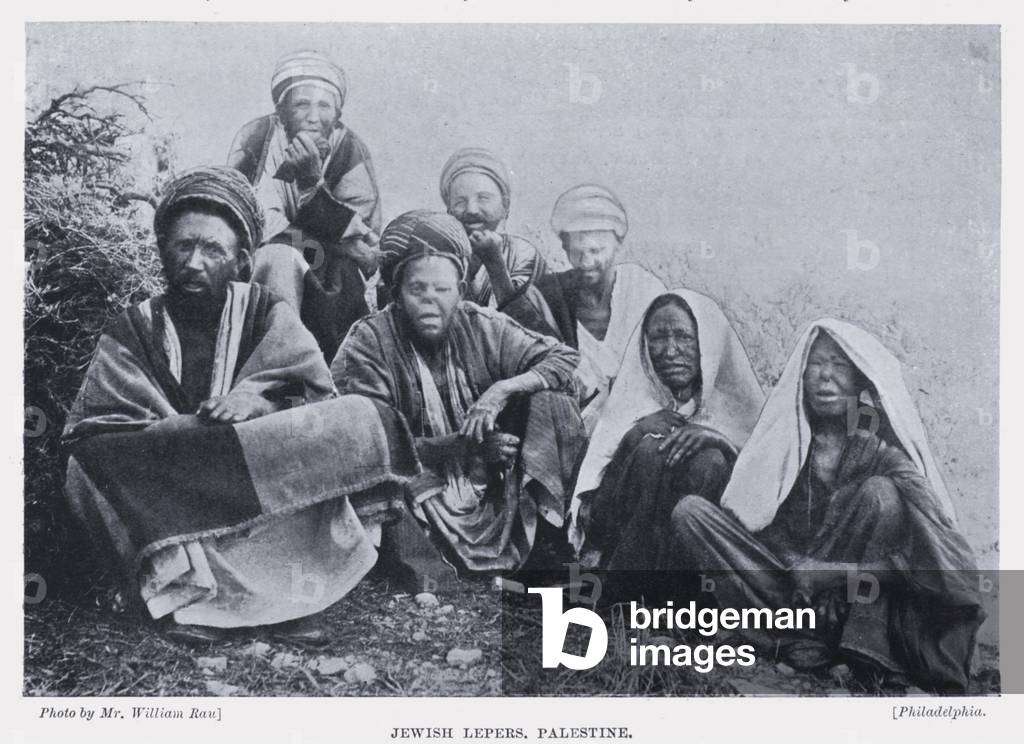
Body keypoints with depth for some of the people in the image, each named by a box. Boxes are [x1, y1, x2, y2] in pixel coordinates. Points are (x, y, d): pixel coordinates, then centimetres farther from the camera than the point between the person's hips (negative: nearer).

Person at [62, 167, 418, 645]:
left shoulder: (268, 314, 6)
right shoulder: (133, 330, 6)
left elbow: (315, 398, -6)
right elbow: (91, 428, -6)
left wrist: (259, 400, -27)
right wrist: (186, 430, -23)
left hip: (264, 478, 0)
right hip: (169, 496, 1)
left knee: (356, 421, -24)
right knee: (90, 463, -26)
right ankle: (195, 588, -32)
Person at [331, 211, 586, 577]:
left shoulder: (481, 326, 0)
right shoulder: (367, 344, -9)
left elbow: (566, 359, -1)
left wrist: (502, 389, -20)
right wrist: (465, 447, -24)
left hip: (492, 481, 4)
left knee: (550, 401, -12)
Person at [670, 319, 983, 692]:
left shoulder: (882, 449, -6)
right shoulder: (781, 437, 2)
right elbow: (747, 518, -3)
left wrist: (840, 573, -25)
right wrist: (796, 565, -21)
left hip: (853, 598, -2)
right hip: (783, 574, 2)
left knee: (881, 493, -24)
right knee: (689, 512, -16)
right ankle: (809, 629, -20)